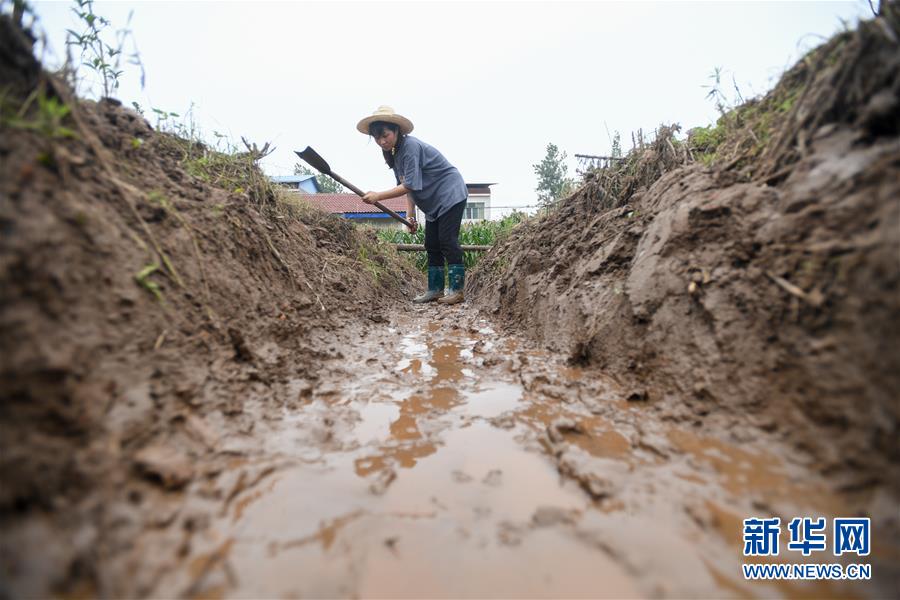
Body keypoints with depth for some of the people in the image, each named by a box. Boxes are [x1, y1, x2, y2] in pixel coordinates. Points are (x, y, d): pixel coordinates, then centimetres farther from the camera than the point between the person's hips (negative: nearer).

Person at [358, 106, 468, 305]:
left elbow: (410, 185, -28)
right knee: (432, 245, 6)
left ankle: (457, 289, -6)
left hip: (451, 195, -9)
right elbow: (409, 187, 5)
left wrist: (378, 196, -29)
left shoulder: (410, 147, -22)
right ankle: (435, 289, 11)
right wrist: (410, 215, -5)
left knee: (447, 241, -12)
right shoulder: (393, 153, 5)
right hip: (434, 202, 9)